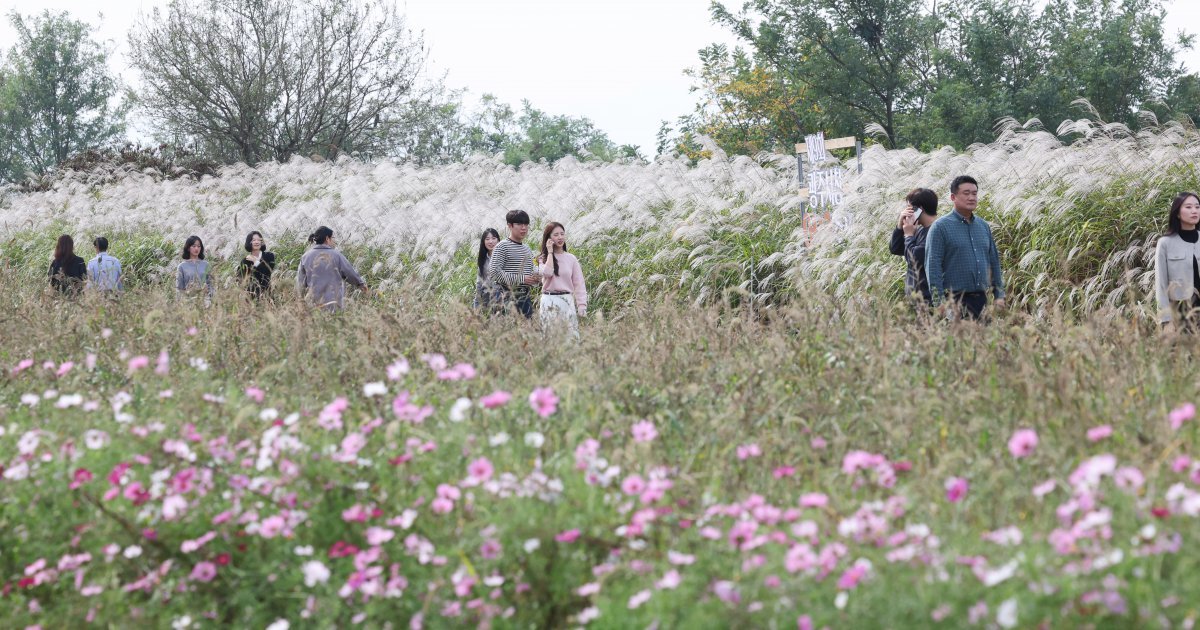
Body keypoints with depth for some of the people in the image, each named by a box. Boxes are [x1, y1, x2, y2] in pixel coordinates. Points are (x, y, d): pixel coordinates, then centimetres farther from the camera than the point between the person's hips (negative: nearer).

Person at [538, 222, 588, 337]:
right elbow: (547, 273, -18)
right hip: (549, 301, -1)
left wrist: (582, 305, -3)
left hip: (567, 301, 1)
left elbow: (579, 283, 7)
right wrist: (550, 252, -6)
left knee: (572, 335, -5)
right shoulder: (543, 258, 5)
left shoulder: (571, 259, 8)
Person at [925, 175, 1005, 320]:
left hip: (982, 299, 6)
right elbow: (933, 266, -9)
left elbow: (994, 262, 20)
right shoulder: (940, 227, -3)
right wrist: (940, 302, -17)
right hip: (955, 300, -6)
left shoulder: (984, 226, 15)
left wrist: (999, 295, 13)